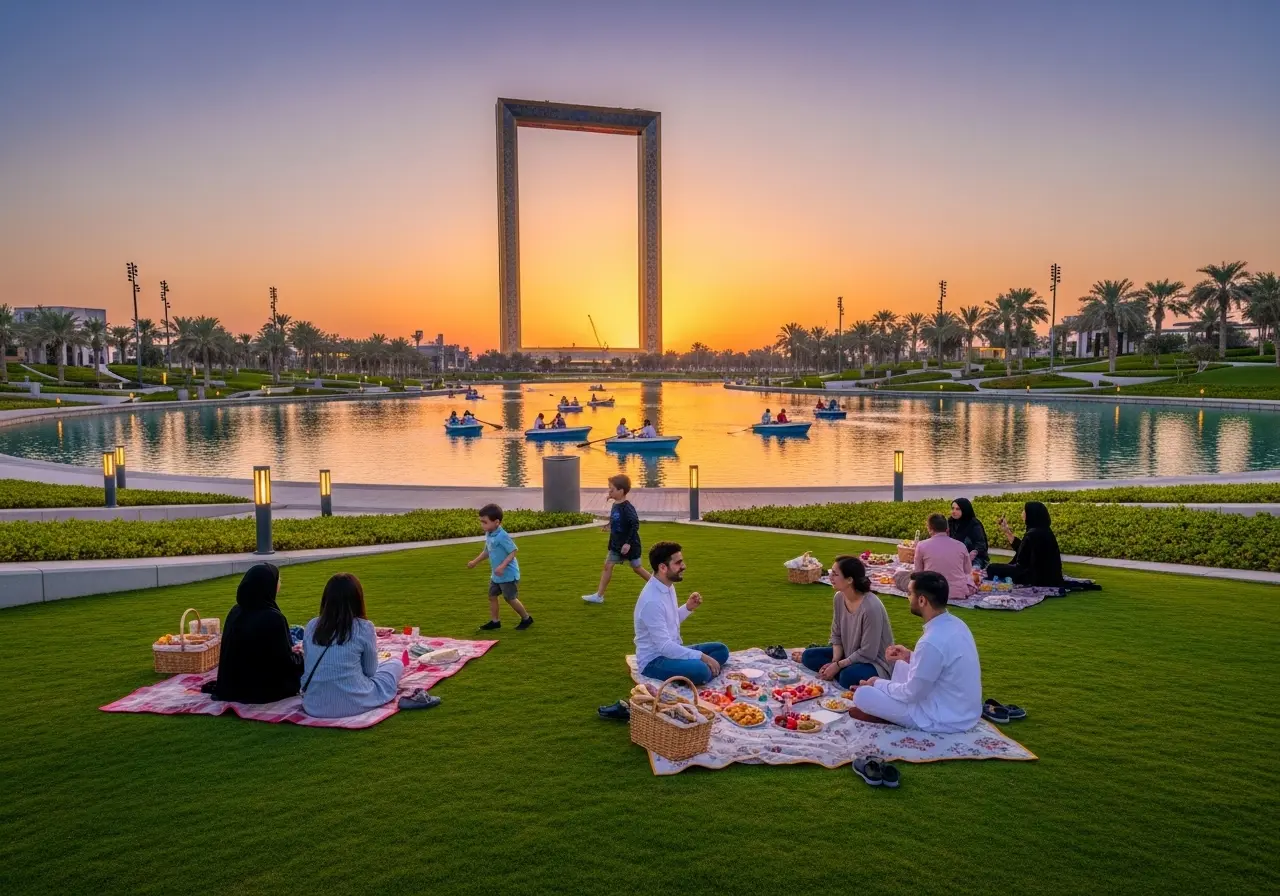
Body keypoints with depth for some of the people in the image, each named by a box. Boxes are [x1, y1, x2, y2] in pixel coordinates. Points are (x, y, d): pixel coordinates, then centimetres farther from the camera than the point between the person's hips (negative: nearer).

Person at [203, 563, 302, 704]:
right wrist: (299, 655, 6)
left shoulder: (235, 612, 0)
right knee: (300, 662, 14)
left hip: (231, 687, 6)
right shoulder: (273, 618, -22)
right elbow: (286, 662, -15)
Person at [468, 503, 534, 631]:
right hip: (496, 575, 9)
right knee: (492, 596, 13)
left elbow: (513, 552, -25)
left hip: (508, 575, -9)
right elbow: (487, 551, 18)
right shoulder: (488, 535, 2)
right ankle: (494, 621, 26)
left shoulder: (502, 536, -26)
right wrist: (475, 562, 21)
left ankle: (526, 618, 19)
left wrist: (502, 566, -32)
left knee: (510, 598, 1)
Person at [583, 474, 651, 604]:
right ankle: (599, 595, 7)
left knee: (637, 568, 6)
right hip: (616, 545, 8)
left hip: (630, 545, -8)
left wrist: (628, 543, -27)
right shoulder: (615, 505, 2)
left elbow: (635, 524, -27)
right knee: (608, 565, 3)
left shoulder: (627, 507, -23)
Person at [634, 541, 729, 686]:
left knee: (721, 649, 7)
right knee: (700, 670, -35)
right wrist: (702, 656, -24)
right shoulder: (652, 600, -25)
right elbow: (664, 646, -26)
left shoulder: (668, 587, 5)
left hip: (671, 650, 10)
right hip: (654, 660, -10)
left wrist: (688, 608, 2)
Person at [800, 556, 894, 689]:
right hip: (849, 654, 8)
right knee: (809, 656, -3)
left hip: (874, 662, -8)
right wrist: (835, 661, -11)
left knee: (849, 676, -37)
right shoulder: (839, 598, -7)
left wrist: (838, 665, -18)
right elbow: (836, 635, 5)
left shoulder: (871, 607, -29)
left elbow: (867, 653, -24)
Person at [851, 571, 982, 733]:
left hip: (944, 720, -9)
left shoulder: (932, 642, -29)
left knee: (862, 695, -11)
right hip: (965, 711, 9)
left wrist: (879, 683, -3)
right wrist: (910, 656, 10)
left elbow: (912, 694, -19)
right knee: (901, 665, 23)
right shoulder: (955, 624, -1)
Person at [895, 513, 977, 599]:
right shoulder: (961, 545, 0)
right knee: (972, 578, 36)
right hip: (960, 594, 4)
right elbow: (968, 572, 12)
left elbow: (918, 572, 8)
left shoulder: (922, 545, -4)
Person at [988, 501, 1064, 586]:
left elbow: (1021, 563, -15)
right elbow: (1022, 549, 20)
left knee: (992, 568, -2)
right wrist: (1007, 532, 25)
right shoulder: (1044, 531, 9)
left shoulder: (1032, 534, -21)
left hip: (1037, 579, -10)